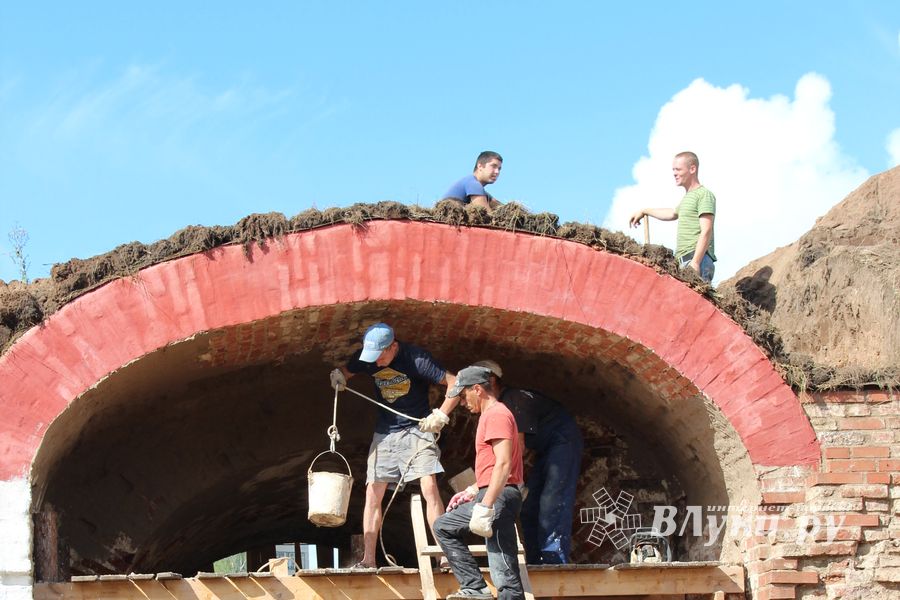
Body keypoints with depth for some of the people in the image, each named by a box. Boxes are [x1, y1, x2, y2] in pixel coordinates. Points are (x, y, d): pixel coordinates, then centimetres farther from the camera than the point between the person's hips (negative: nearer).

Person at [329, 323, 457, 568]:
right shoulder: (366, 357, -4)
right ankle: (368, 560, 4)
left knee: (430, 488, -17)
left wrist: (441, 414, -26)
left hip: (417, 429, -5)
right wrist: (338, 375, -8)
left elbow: (455, 383, -16)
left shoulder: (416, 359, -19)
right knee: (373, 493, 0)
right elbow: (346, 371, 16)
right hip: (384, 432, 5)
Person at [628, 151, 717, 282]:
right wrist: (644, 212, 54)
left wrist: (695, 262, -23)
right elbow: (673, 213, 46)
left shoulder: (704, 195, -4)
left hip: (698, 260, -9)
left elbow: (706, 231, -15)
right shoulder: (687, 197, 25)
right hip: (684, 262, 9)